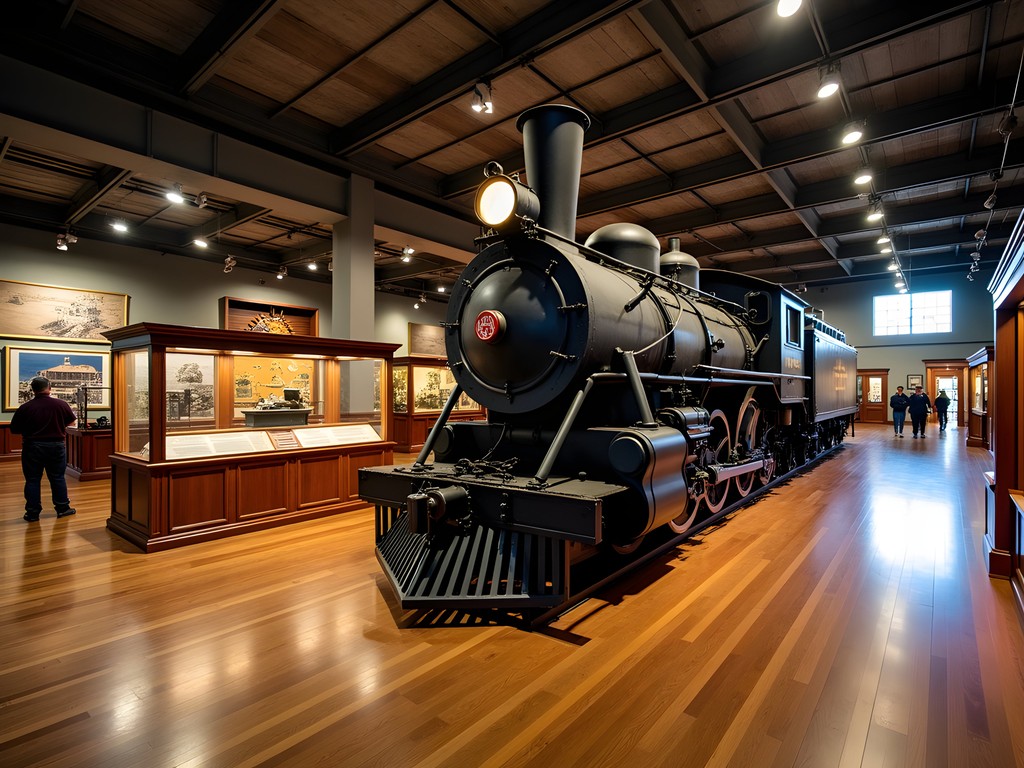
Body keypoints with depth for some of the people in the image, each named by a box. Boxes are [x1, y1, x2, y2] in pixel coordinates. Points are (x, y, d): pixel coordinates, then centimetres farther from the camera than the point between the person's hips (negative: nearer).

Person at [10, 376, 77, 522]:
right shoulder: (61, 404, -8)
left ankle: (32, 513, 12)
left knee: (32, 480, 8)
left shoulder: (25, 407, -10)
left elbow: (14, 429, 0)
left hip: (32, 447, 0)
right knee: (58, 477, 10)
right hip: (56, 446, 0)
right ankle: (62, 508, 16)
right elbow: (72, 421, 8)